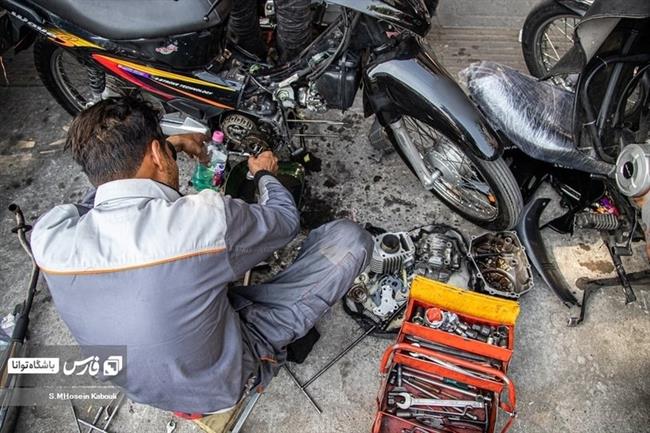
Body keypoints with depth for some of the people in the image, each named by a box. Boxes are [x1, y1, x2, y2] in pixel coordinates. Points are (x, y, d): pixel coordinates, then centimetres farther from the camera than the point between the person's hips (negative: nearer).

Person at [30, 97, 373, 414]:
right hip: (223, 385, -4)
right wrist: (265, 174, 9)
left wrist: (171, 145, 10)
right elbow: (286, 219, -11)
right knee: (350, 237, -6)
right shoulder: (207, 218, -35)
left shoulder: (49, 236, -20)